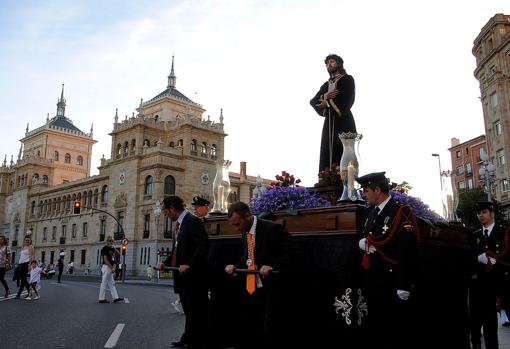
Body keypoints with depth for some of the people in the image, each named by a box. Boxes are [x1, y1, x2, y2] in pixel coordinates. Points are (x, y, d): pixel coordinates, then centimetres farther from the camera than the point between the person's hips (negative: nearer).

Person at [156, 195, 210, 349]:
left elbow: (204, 245, -24)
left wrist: (189, 264, -26)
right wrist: (165, 263, 10)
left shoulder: (192, 221, -15)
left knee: (196, 312, 0)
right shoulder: (180, 223, 14)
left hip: (193, 275, -10)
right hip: (183, 275, 10)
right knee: (189, 311, 20)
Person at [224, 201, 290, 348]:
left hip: (268, 288, -7)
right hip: (249, 288, 7)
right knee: (248, 328, 13)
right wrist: (235, 266, 1)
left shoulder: (272, 228, -15)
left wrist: (272, 266, -24)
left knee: (268, 331, -1)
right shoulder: (245, 232, 8)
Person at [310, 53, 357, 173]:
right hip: (329, 122, 6)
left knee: (342, 153, -13)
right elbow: (313, 101, 13)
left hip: (343, 121, -5)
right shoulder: (326, 84, 25)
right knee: (327, 155, -4)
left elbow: (347, 101, -8)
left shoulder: (347, 79, 8)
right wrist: (325, 96, -7)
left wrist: (327, 101, 2)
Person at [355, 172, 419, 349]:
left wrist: (403, 287, -23)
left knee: (398, 334, 4)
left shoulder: (401, 212, -14)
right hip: (372, 283, 8)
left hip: (393, 285, -7)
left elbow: (407, 253, -19)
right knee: (375, 330, 17)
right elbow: (363, 236, 23)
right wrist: (362, 242, -3)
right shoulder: (371, 212, 12)